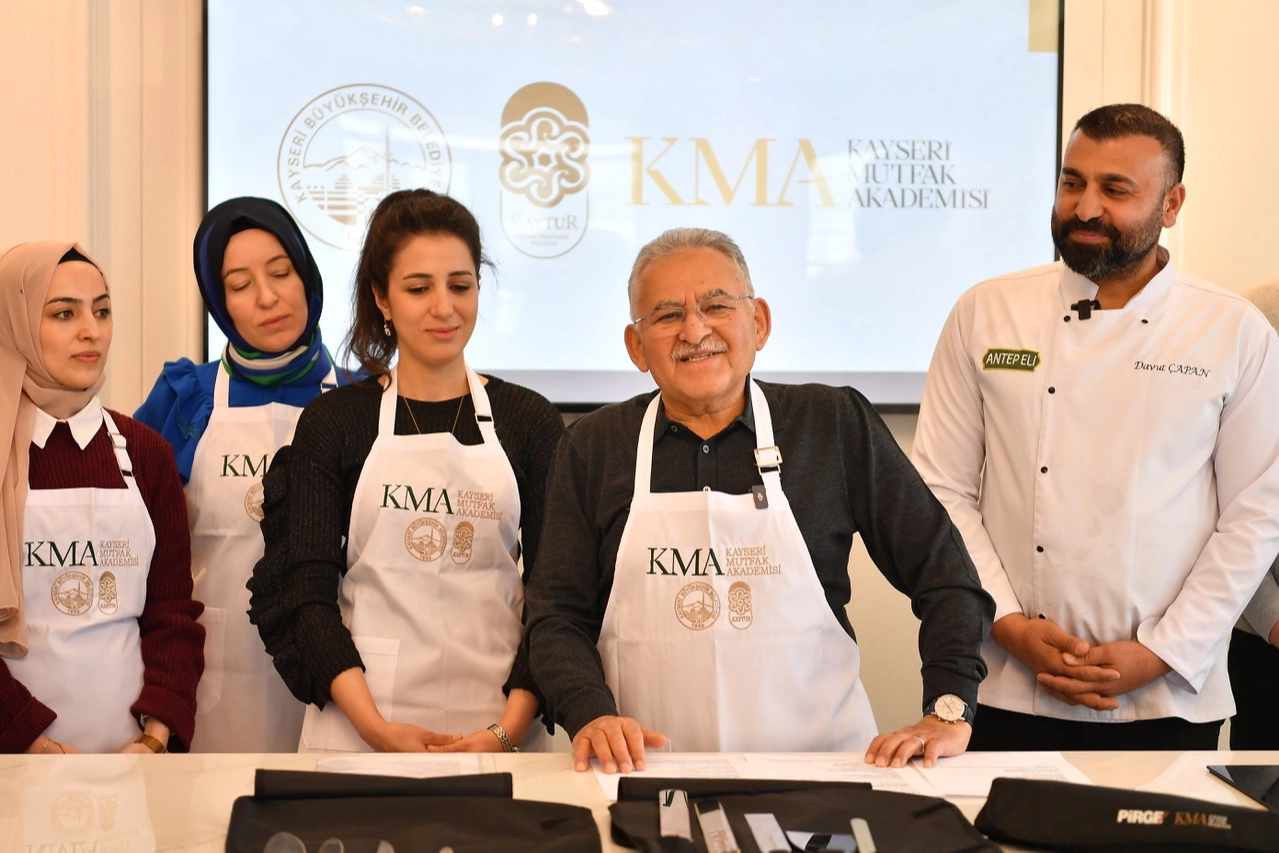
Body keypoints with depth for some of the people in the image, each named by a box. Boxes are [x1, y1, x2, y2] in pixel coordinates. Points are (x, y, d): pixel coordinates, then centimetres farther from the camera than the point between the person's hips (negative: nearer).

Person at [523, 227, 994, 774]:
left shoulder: (837, 426, 6)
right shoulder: (592, 448, 9)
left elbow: (941, 570, 8)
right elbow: (556, 614, 7)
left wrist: (949, 713, -3)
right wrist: (591, 714, -11)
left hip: (814, 768, -1)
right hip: (650, 770, 1)